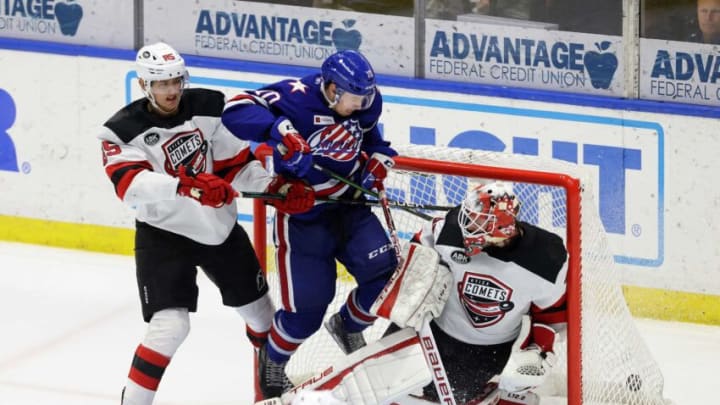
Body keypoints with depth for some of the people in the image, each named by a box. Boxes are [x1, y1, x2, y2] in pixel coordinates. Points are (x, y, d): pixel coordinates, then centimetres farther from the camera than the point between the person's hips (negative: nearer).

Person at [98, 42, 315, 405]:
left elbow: (237, 164, 0)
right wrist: (186, 186, -50)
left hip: (221, 226, 5)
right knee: (170, 325, -21)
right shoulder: (123, 132, -18)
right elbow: (132, 184, -35)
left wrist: (277, 188, -16)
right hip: (165, 234, -5)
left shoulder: (209, 108, -8)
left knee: (257, 306, 20)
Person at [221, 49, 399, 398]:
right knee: (307, 308, -5)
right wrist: (280, 131, -46)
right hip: (301, 215, -5)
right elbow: (237, 110, -34)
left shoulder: (364, 104, -4)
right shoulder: (298, 98, -24)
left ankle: (348, 326, 23)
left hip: (349, 206, 6)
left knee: (384, 274, -9)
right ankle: (273, 359, 27)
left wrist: (377, 161, 0)